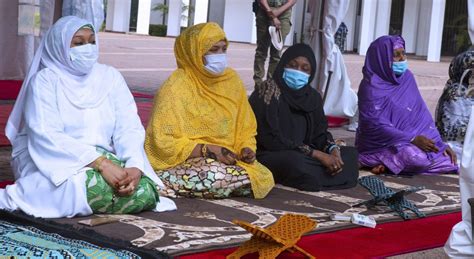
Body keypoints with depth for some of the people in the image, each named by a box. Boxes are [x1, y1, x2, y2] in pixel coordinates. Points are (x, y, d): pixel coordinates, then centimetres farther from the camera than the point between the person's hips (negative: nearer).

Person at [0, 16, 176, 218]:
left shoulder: (110, 76, 9)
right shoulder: (45, 80, -4)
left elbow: (129, 128, 0)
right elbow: (47, 137, -18)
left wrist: (135, 166, -22)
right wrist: (101, 163, -29)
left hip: (106, 161, 5)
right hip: (55, 163, -5)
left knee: (145, 192, -25)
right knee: (95, 188, -38)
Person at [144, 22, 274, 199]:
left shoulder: (231, 80, 7)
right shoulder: (176, 87, -11)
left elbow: (245, 129, 17)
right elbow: (164, 142, -14)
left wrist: (246, 148, -5)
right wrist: (207, 150, -21)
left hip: (224, 160, 7)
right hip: (182, 162, -7)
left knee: (264, 178, -17)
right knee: (216, 177, -36)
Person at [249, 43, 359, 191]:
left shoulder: (312, 96, 6)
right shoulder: (270, 90, -16)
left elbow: (320, 132, 11)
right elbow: (272, 139, -22)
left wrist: (333, 150, -15)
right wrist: (318, 155, -22)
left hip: (302, 155, 8)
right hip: (270, 156, -8)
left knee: (351, 154, 0)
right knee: (295, 161, -38)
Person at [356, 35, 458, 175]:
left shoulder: (407, 77, 5)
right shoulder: (371, 86, -14)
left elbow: (421, 114, 6)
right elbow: (376, 125, -19)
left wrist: (440, 144, -5)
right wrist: (413, 139, -25)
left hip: (406, 140, 8)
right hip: (379, 144, -7)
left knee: (448, 157, -10)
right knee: (415, 156, -33)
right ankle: (387, 162, -6)